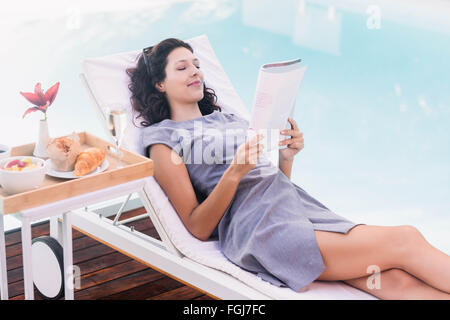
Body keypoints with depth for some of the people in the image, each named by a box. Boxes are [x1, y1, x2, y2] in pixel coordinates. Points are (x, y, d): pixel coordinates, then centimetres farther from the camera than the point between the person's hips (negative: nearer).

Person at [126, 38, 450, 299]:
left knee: (398, 281, -21)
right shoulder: (163, 138, 7)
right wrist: (234, 173, -15)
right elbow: (198, 227, -2)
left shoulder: (232, 120, 26)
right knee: (405, 242, -21)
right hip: (258, 231, -6)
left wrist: (287, 157, 4)